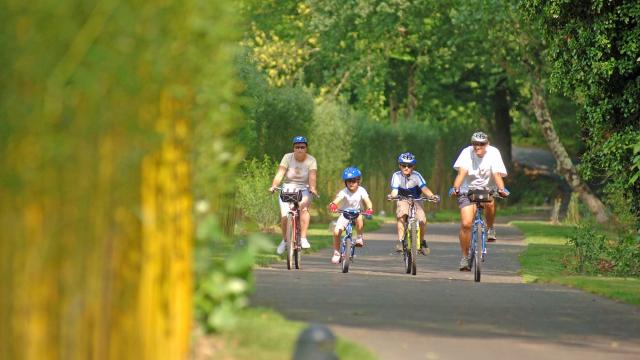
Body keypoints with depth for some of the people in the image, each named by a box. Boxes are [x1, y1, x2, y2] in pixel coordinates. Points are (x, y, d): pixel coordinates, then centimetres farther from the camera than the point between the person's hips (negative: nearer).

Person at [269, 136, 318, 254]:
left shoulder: (311, 160, -6)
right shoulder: (287, 157, -6)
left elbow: (312, 176, -20)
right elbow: (280, 173, -16)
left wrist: (312, 188, -40)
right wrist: (273, 186, -33)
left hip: (304, 190, -1)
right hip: (288, 188, 1)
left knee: (303, 208, -33)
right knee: (284, 217, -15)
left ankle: (303, 238, -29)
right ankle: (284, 240, 13)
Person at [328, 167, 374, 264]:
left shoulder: (361, 191, -12)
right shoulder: (343, 192, -15)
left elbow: (368, 201, -23)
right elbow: (337, 200, -33)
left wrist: (369, 209, -46)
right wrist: (333, 205, -56)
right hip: (344, 215, 1)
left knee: (359, 219, -37)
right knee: (336, 232, -16)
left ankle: (360, 238, -13)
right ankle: (336, 253, 4)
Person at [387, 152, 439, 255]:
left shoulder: (416, 176, -15)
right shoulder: (396, 176, -14)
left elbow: (424, 189, -25)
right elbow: (394, 191, -23)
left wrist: (432, 196, -44)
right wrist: (392, 195, -47)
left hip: (416, 201, 0)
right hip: (403, 201, 0)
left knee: (422, 220, -22)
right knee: (401, 215, -33)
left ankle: (422, 241, 4)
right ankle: (400, 241, -29)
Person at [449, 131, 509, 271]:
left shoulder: (493, 153, -12)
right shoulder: (467, 152, -13)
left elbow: (497, 174, -22)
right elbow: (462, 172, -24)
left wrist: (501, 189, -41)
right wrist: (455, 188, -41)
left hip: (487, 189, 1)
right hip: (468, 190, -1)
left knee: (490, 202, -35)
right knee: (466, 224, -13)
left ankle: (490, 228, -6)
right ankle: (465, 256, 1)